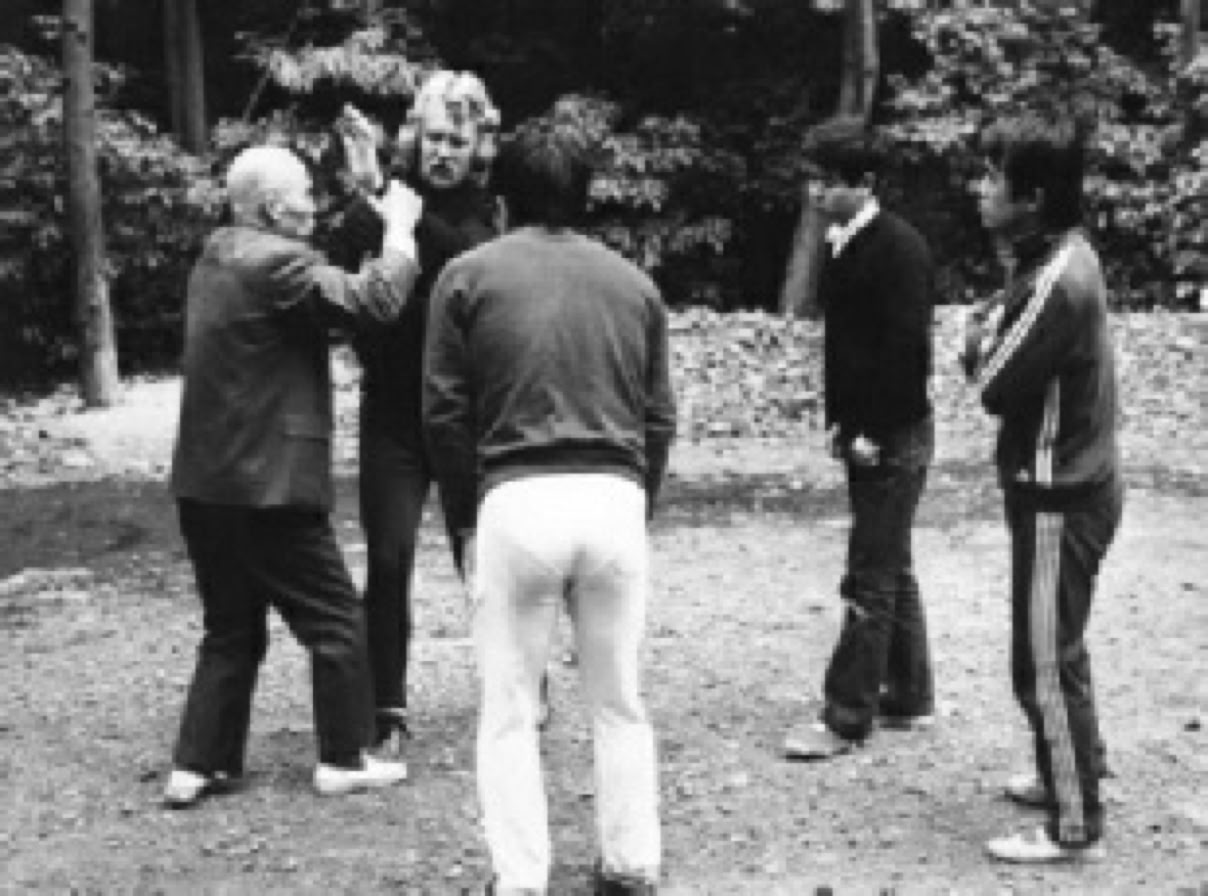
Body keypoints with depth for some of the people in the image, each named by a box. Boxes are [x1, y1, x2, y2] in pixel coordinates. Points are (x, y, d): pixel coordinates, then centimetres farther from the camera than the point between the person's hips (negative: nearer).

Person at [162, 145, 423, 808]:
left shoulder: (216, 259, 13)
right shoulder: (274, 262, -16)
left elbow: (323, 287, 18)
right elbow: (374, 300, -23)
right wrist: (400, 226, -9)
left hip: (204, 484, 9)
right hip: (268, 485, -9)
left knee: (231, 629, 17)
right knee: (337, 622, 6)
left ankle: (197, 765, 17)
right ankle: (343, 760, 14)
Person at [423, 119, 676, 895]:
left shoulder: (470, 276, 4)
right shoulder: (633, 282, 12)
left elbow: (444, 410, 3)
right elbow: (660, 416, 13)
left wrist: (464, 519, 12)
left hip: (517, 501, -2)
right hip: (616, 500, 3)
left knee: (510, 710, 9)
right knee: (620, 703, 15)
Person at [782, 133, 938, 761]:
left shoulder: (899, 248, -15)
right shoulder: (842, 246, 11)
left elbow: (905, 348, -20)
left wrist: (873, 431, -19)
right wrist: (837, 420, 10)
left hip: (893, 437, -9)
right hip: (862, 434, 9)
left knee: (871, 580, -5)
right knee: (891, 570, 16)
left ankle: (846, 719, -1)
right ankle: (909, 698, 27)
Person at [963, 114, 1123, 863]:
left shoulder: (1056, 281, -24)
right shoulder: (1063, 255, 7)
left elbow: (995, 386, -20)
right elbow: (1018, 366, 12)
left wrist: (983, 337, -3)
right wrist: (994, 335, -6)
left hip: (1060, 498, -10)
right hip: (1071, 484, 10)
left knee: (1045, 663, -1)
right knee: (1057, 652, 23)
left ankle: (1076, 828, 9)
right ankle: (1072, 773, 38)